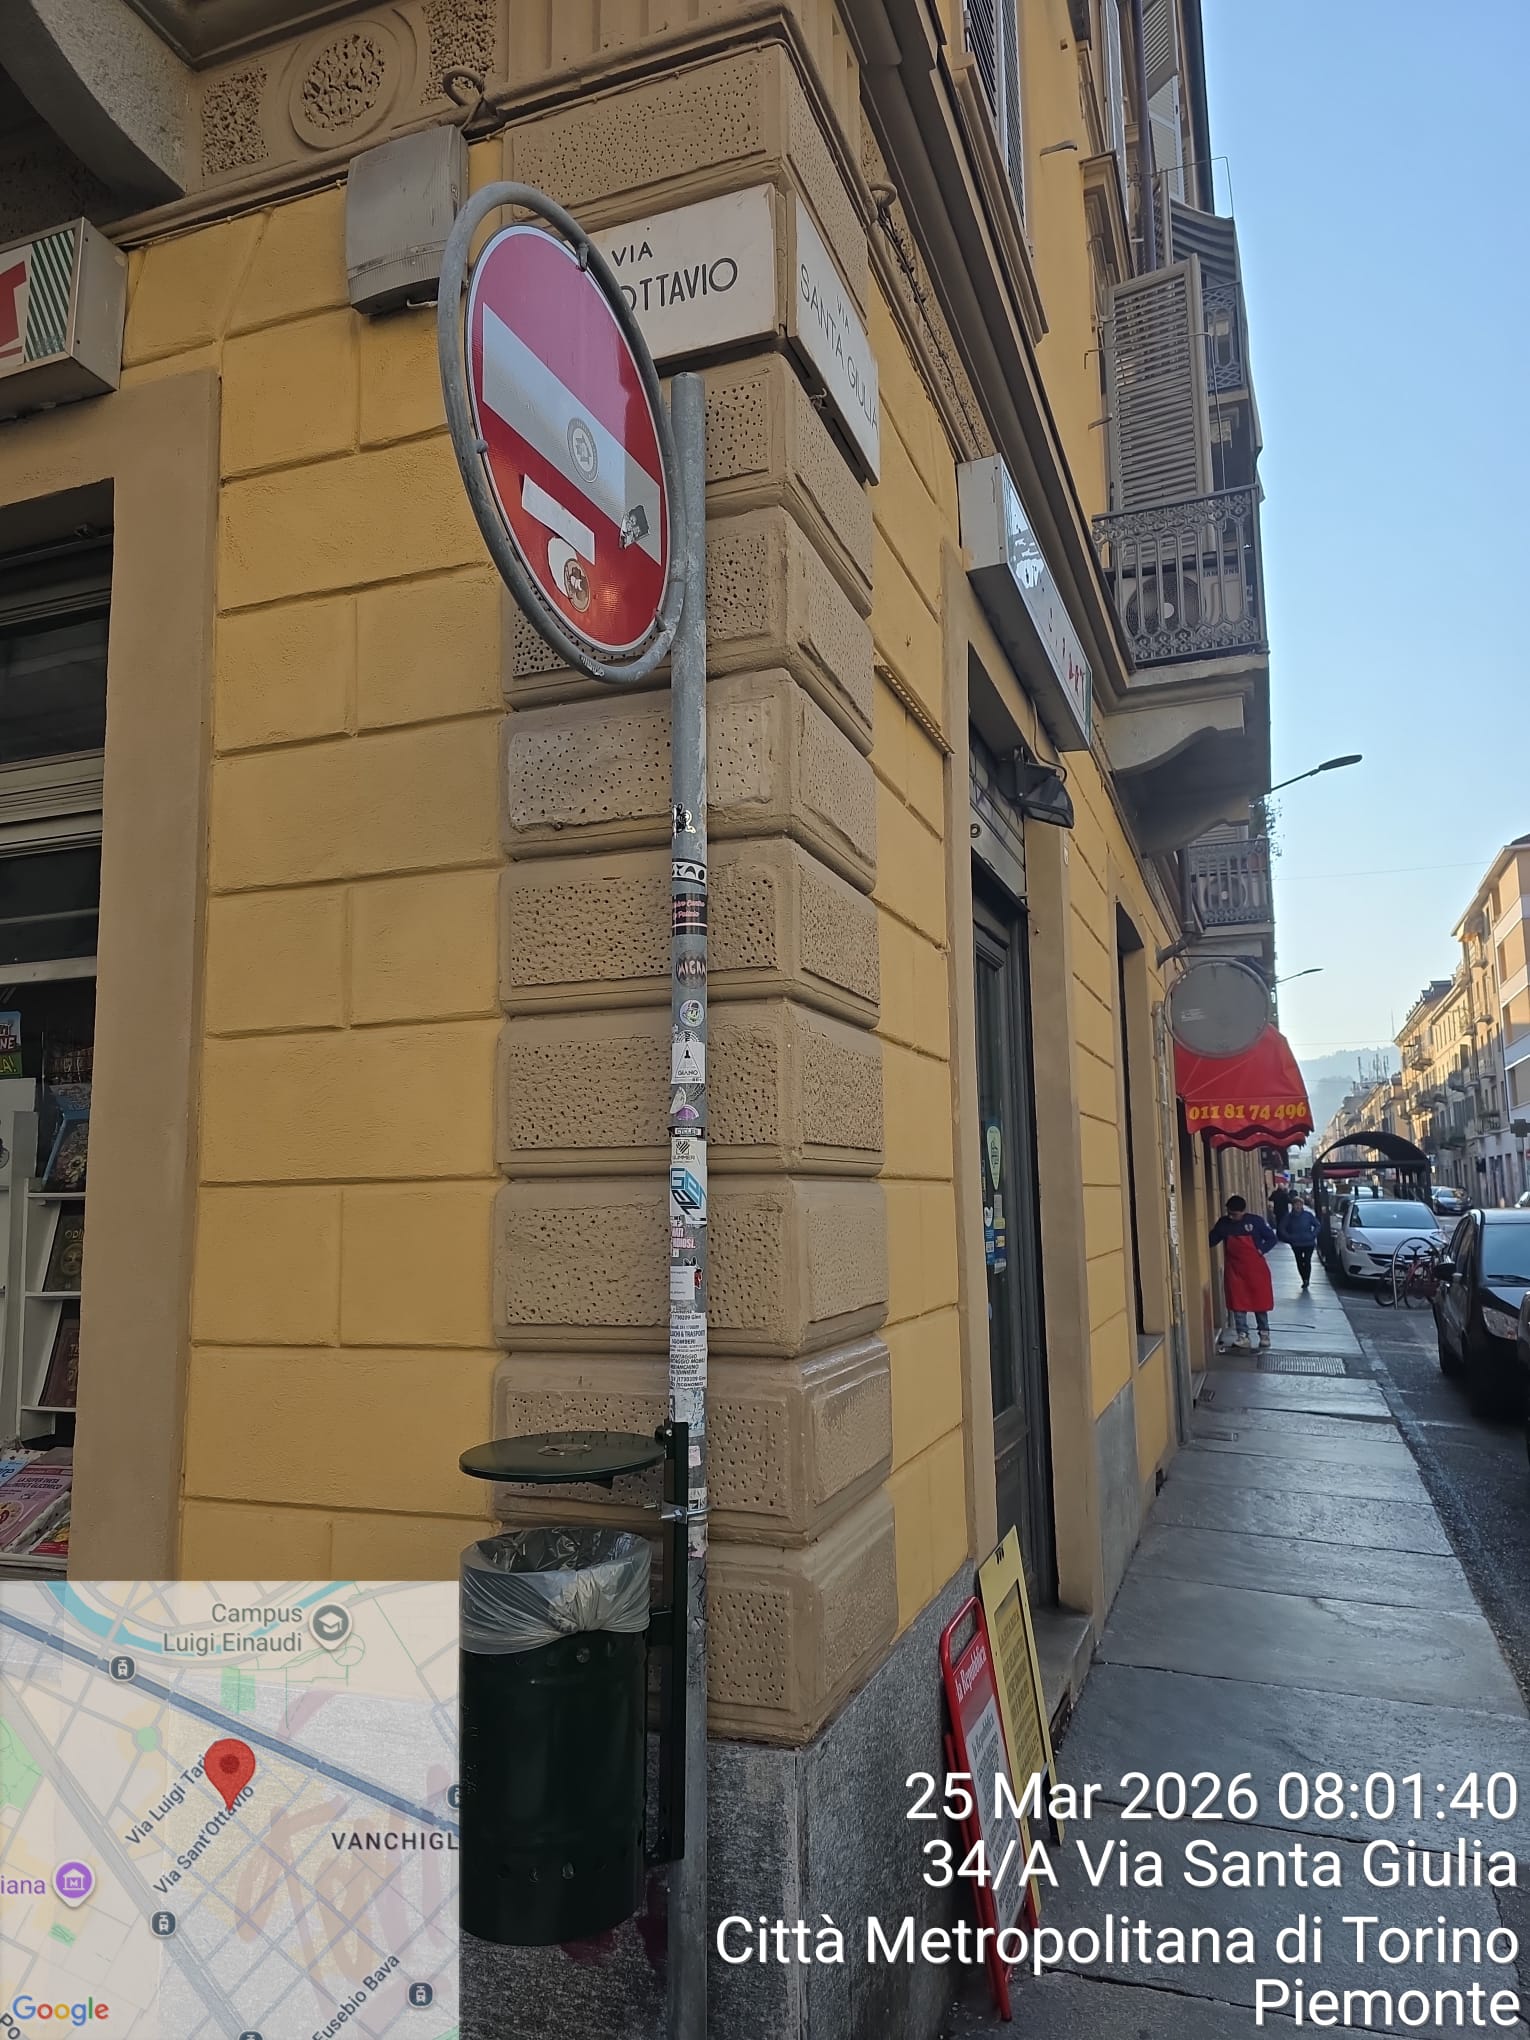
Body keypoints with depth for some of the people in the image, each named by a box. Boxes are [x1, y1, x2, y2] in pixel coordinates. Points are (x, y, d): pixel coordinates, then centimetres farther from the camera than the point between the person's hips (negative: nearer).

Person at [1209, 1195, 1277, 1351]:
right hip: (1234, 1270, 2)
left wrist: (1261, 1250, -14)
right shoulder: (1223, 1223, -3)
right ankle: (1243, 1336, 4)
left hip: (1255, 1268, -2)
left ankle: (1264, 1334, 22)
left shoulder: (1255, 1221, -10)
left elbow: (1271, 1238, -1)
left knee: (1260, 1302, 8)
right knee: (1238, 1304, 0)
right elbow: (1211, 1240, 4)